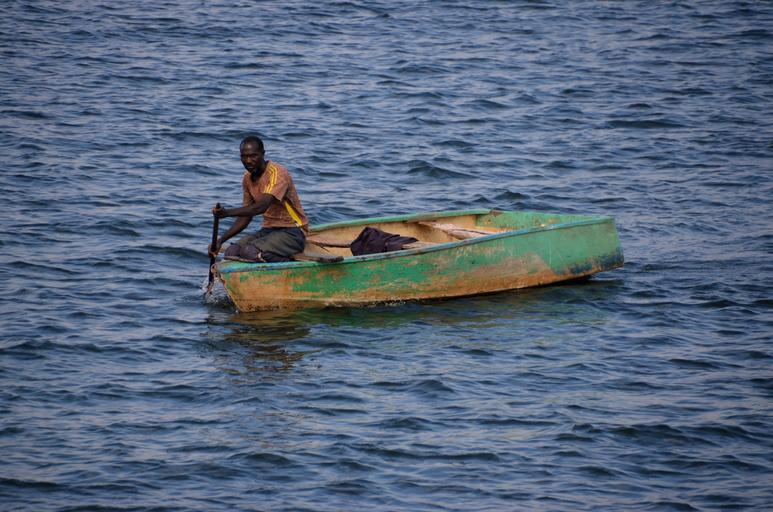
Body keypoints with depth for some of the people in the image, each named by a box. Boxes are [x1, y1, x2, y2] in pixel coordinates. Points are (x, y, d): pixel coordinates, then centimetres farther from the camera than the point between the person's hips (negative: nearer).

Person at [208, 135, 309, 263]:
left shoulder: (277, 173, -18)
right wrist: (221, 240, 3)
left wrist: (227, 213, -43)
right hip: (268, 230, 8)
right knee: (231, 253, -16)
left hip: (292, 232, -8)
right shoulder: (248, 178, 9)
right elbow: (246, 217, 15)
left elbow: (262, 206, -33)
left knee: (250, 252, -31)